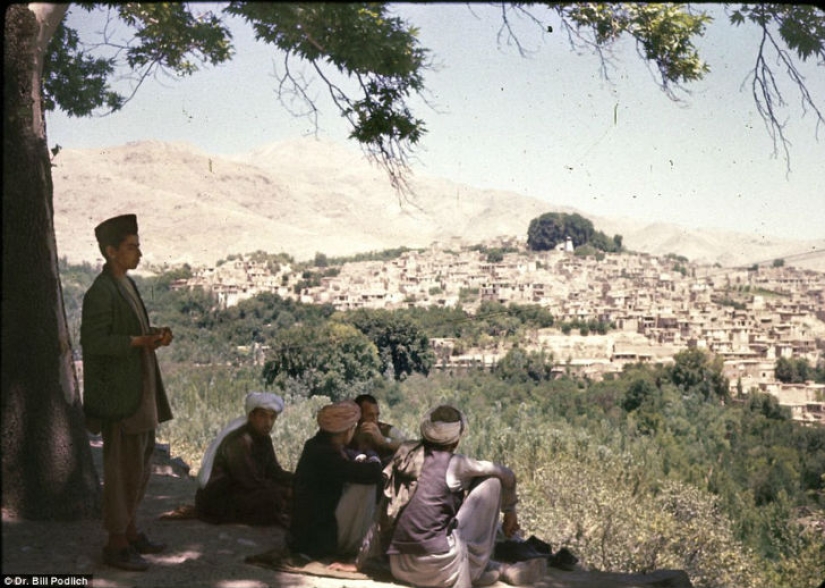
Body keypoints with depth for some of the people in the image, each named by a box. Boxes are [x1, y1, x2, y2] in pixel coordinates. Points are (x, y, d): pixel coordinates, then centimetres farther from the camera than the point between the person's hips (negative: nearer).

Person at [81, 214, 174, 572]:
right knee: (123, 469, -3)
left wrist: (153, 334, 2)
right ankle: (116, 545, 8)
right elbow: (93, 342, -21)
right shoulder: (100, 292, -16)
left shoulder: (126, 285, 13)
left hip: (139, 392, 10)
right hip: (119, 394, -10)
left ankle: (129, 532, 28)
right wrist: (140, 340, -26)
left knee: (140, 464, 16)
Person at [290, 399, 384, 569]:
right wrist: (374, 460, -5)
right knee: (365, 486, -18)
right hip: (321, 541, -10)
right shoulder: (324, 455, -25)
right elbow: (374, 474, -30)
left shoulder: (317, 445, 5)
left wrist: (360, 459, -3)